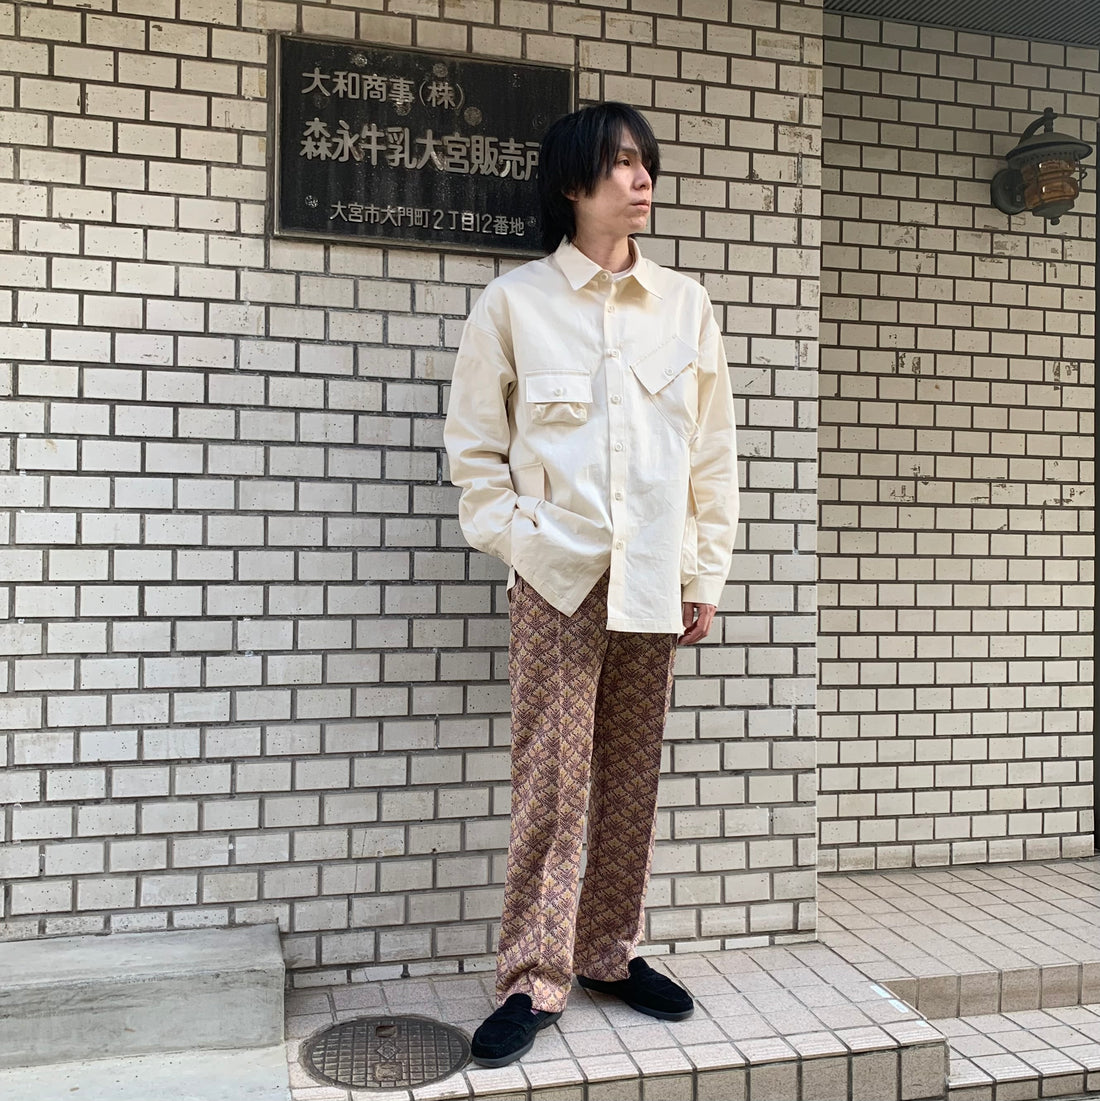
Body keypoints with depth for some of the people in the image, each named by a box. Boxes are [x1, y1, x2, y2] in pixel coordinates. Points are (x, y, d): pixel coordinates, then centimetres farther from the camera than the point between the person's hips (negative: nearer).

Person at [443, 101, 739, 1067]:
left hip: (656, 579, 3)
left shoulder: (687, 305, 8)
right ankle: (534, 979, 11)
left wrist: (706, 573, 5)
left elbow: (714, 451, 8)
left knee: (632, 773, 10)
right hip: (559, 577, -3)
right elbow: (474, 447, 4)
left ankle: (612, 951, 26)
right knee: (550, 777, -2)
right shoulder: (514, 303, 1)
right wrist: (519, 537, -6)